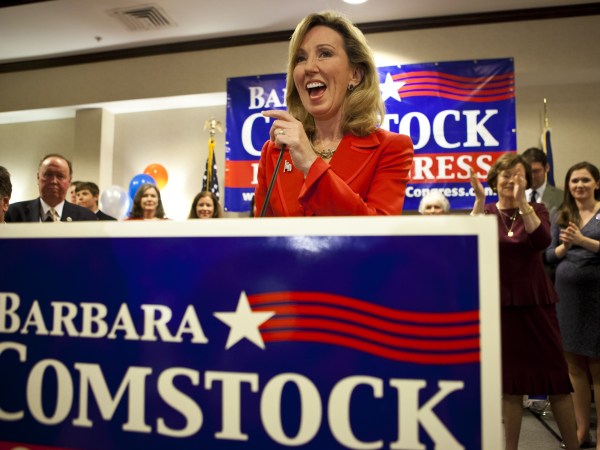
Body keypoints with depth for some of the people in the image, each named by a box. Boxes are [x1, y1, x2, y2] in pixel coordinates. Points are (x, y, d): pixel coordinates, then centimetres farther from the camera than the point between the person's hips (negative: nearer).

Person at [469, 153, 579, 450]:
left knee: (556, 378, 6)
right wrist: (479, 200, -24)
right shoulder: (486, 212, 4)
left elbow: (542, 241, -18)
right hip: (500, 303, 0)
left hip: (536, 302, 0)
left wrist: (522, 201, -25)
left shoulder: (536, 210, 4)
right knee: (510, 383, 9)